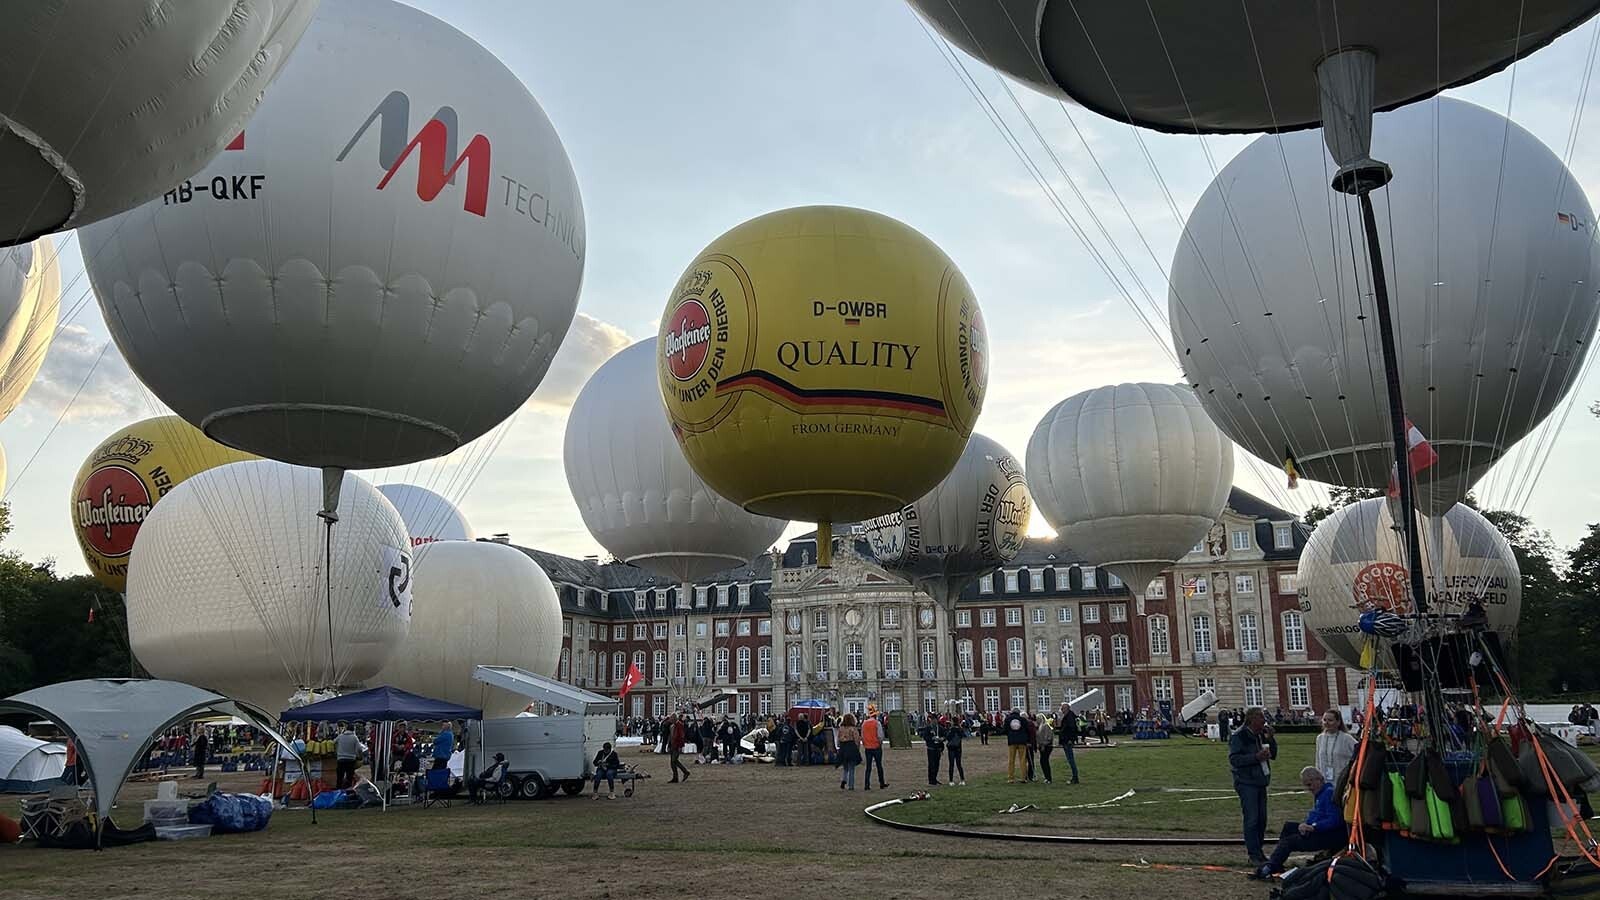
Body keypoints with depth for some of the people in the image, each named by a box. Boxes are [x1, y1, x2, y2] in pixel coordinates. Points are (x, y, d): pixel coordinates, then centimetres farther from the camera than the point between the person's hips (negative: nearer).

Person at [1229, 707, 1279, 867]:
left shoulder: (1261, 735, 12)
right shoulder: (1239, 736, -11)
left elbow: (1273, 755, 15)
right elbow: (1234, 759, -18)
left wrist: (1270, 739, 0)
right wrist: (1256, 757, -24)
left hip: (1260, 782, 8)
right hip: (1246, 783, -8)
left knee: (1261, 819, 10)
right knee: (1252, 819, -9)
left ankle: (1257, 853, 19)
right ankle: (1254, 855, -5)